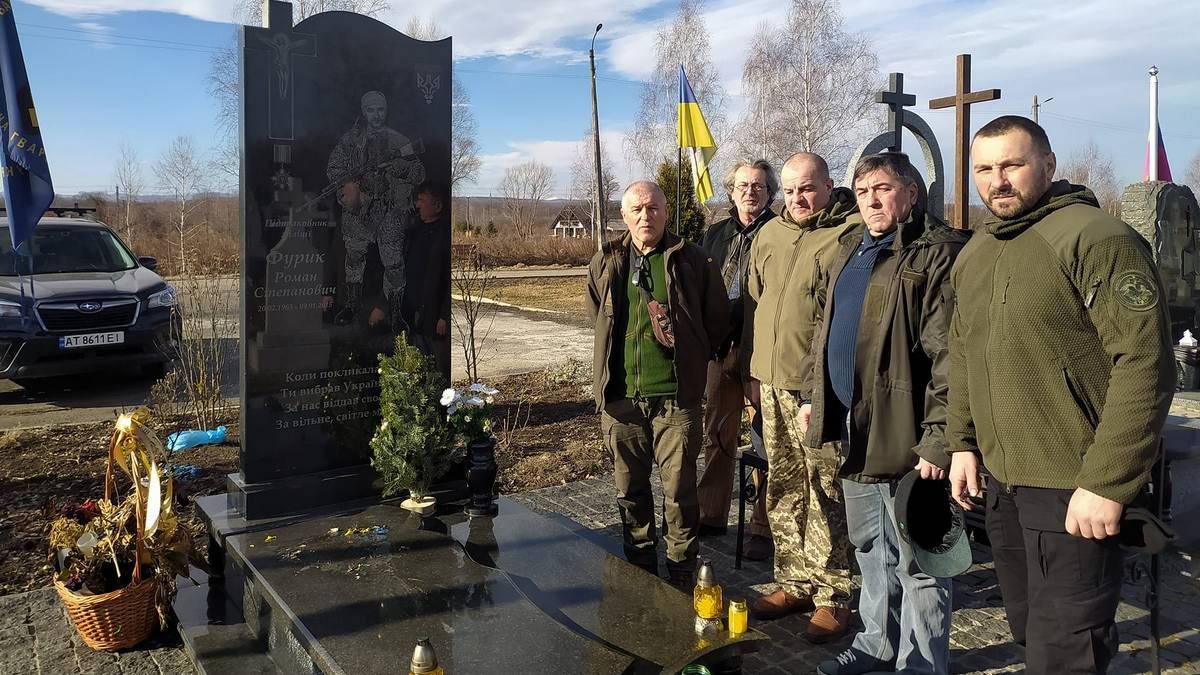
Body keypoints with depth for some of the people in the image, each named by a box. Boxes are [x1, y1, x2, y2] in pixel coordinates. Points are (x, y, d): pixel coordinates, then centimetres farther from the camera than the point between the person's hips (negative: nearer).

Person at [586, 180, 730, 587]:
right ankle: (640, 573, 30)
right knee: (630, 491, 13)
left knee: (680, 492, 3)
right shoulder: (606, 263, 7)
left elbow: (717, 320, 7)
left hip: (676, 396, -3)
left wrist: (689, 360, 9)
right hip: (621, 397, 3)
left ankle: (682, 580, 19)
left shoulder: (693, 260, -1)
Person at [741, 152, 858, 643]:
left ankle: (833, 594, 14)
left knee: (825, 491, 0)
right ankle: (795, 582, 26)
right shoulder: (769, 235, 13)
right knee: (783, 489, 13)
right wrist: (751, 372, 16)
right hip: (772, 381, 6)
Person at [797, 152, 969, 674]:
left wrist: (939, 437, -22)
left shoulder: (936, 253, -12)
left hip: (904, 432, -8)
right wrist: (811, 394, 17)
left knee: (917, 559, 5)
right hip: (854, 426, 9)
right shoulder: (850, 249, 14)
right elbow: (825, 328, 22)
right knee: (870, 547, 21)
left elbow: (948, 353, -19)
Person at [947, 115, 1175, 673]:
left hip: (1074, 489, -8)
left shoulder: (1096, 238, -15)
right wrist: (963, 442, 11)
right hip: (1002, 482, 8)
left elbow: (1145, 365, -20)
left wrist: (1106, 482, -22)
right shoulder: (973, 255, 10)